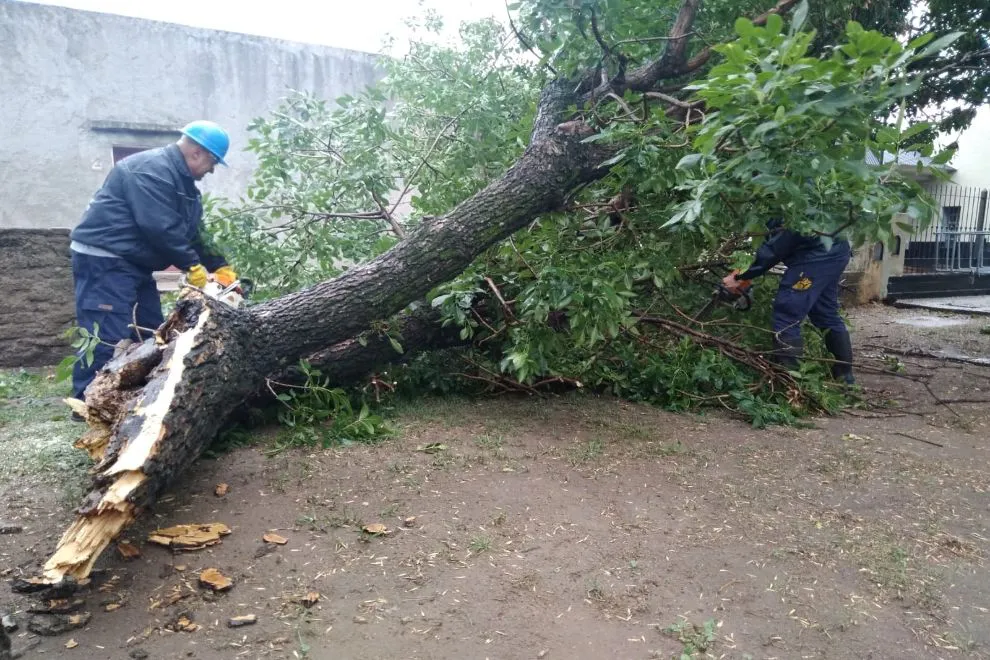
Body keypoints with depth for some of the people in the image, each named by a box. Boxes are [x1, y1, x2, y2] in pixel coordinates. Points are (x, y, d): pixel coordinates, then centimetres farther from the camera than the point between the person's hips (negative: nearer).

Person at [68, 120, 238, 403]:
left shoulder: (182, 181, 15)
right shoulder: (152, 169, -18)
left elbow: (194, 232, 15)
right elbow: (160, 228, -26)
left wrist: (220, 267, 5)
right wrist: (192, 266, -18)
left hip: (133, 262, 11)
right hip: (103, 259, -11)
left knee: (151, 332, 10)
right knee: (108, 334, -15)